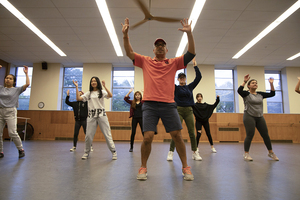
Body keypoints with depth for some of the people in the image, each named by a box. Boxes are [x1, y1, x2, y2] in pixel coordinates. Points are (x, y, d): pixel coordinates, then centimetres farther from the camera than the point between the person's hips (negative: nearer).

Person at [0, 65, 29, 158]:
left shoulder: (17, 89, 5)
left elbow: (27, 84, -8)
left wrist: (26, 73, -2)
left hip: (10, 112, -4)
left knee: (12, 132, -13)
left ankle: (21, 149, 3)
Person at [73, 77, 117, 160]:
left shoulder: (102, 92, 6)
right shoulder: (88, 93, 15)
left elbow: (110, 95, -12)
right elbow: (78, 98, 4)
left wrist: (104, 86, -17)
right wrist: (76, 87, 3)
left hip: (101, 115, -2)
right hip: (91, 116, 3)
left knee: (107, 134, -2)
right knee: (88, 135, 3)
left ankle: (113, 152, 5)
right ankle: (86, 152, 20)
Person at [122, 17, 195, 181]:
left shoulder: (174, 63, 13)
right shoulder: (146, 61, 14)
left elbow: (191, 53, 4)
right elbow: (129, 53, 7)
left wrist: (189, 34, -7)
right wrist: (125, 35, -5)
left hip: (169, 104, 1)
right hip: (149, 104, 0)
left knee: (177, 135, 0)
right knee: (147, 137, -6)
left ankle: (185, 167, 17)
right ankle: (143, 168, 15)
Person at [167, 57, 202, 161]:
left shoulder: (190, 87, 13)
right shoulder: (175, 88, 5)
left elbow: (199, 77, 8)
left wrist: (195, 65, 4)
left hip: (189, 111, 3)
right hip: (178, 110, -3)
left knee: (192, 132, 2)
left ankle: (195, 153, 13)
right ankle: (170, 153, 0)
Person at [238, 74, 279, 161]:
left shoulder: (260, 94, 11)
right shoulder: (246, 94, -5)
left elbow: (272, 94, 8)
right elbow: (239, 90, -24)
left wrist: (271, 84, 0)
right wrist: (244, 81, -29)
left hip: (260, 117, 6)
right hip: (249, 117, -5)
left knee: (265, 135, 9)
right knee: (250, 135, -9)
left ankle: (271, 153, 25)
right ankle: (246, 154, 3)